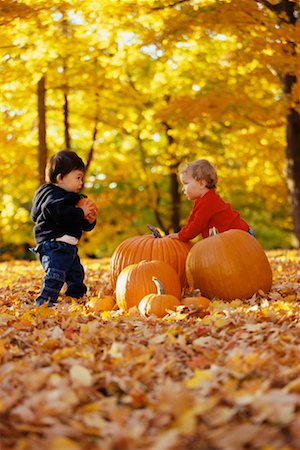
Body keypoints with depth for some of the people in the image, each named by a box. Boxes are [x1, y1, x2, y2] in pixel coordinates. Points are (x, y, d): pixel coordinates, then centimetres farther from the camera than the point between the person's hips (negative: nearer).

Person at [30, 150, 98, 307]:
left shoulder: (71, 198, 20)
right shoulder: (53, 195, -12)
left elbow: (83, 226, 25)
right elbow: (60, 214, -34)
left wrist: (90, 220, 3)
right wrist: (81, 212, -23)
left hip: (68, 246, 11)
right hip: (54, 245, -11)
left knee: (76, 274, 20)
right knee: (56, 274, -19)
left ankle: (74, 299, 34)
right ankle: (44, 303, -20)